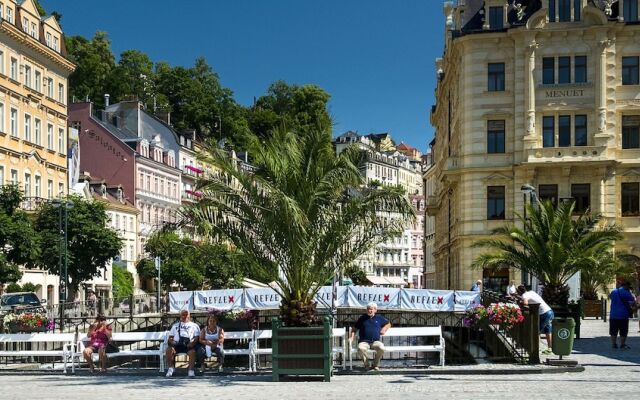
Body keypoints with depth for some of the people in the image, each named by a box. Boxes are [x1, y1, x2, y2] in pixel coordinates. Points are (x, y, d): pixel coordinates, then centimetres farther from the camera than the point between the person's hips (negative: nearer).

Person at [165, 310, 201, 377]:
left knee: (192, 351, -35)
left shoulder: (194, 325, 21)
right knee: (169, 349, -29)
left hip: (188, 345, -2)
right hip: (177, 344, 2)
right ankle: (171, 368, -12)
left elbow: (197, 337, 8)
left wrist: (192, 343, -13)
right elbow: (170, 337, 20)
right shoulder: (175, 325, 29)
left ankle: (191, 371, -30)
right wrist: (171, 341, -5)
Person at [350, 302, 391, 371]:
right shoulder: (362, 318, 15)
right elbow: (355, 329, 18)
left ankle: (376, 365, -7)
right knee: (361, 349, -36)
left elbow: (388, 324, 31)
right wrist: (352, 337, 4)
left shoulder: (379, 318, 17)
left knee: (381, 348, -33)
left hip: (376, 341, 1)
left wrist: (384, 329, 13)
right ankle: (366, 364, -9)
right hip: (364, 341, -1)